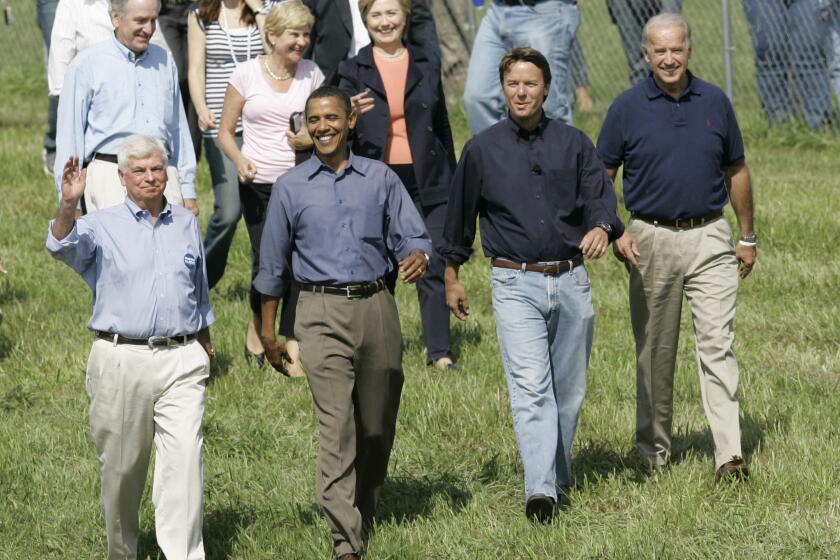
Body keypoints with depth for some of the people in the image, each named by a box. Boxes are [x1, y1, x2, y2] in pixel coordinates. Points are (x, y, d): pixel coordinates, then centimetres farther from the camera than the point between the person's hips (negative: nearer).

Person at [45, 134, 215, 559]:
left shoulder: (186, 225, 13)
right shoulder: (103, 225, 1)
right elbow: (63, 246, -20)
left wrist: (204, 343, 27)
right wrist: (67, 205, -39)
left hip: (180, 361, 2)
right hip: (121, 362, -2)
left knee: (184, 461, -12)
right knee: (121, 467, 8)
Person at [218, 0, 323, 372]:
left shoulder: (311, 74, 7)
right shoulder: (246, 75, 1)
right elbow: (226, 132, 6)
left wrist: (314, 137, -7)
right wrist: (239, 160, -13)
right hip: (258, 184, -1)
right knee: (266, 263, 1)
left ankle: (294, 348, -3)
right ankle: (257, 328, 29)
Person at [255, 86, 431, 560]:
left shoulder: (381, 179, 9)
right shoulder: (291, 188, 7)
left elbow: (412, 235, 6)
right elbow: (274, 264, 13)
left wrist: (418, 256, -19)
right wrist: (268, 331, 13)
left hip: (376, 308, 2)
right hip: (323, 313, -2)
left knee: (377, 426, 9)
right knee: (337, 427, -12)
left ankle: (365, 515, 31)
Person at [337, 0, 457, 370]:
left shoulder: (426, 66, 9)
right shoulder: (354, 70, 4)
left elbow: (442, 126, 14)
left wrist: (451, 180, 11)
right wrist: (351, 116, -21)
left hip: (427, 181, 1)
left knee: (433, 267, -2)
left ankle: (439, 351, 2)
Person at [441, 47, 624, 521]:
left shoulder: (574, 144, 7)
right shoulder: (482, 150, 5)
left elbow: (601, 195, -2)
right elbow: (461, 215, 14)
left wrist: (601, 227, -24)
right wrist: (452, 276, 17)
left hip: (571, 281, 2)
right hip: (516, 284, -2)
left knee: (568, 391, 9)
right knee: (530, 387, -15)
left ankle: (560, 480, 24)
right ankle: (540, 490, -23)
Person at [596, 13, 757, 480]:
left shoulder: (715, 102, 4)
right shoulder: (628, 108, -1)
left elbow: (736, 172, 13)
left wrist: (747, 237, 14)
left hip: (710, 237, 0)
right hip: (652, 239, 0)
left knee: (718, 344, -9)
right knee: (655, 351, 8)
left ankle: (730, 454, -14)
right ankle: (655, 449, 22)